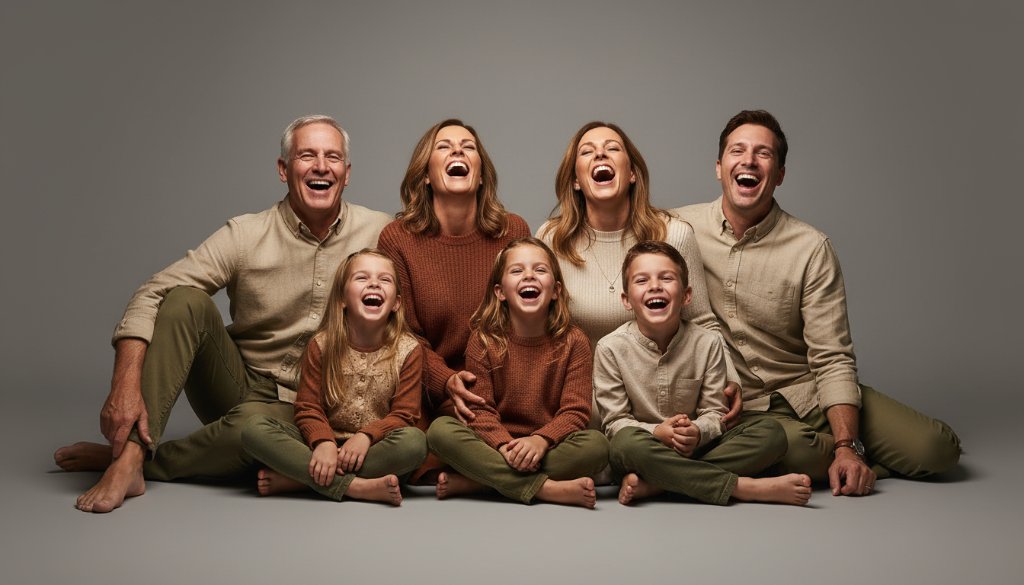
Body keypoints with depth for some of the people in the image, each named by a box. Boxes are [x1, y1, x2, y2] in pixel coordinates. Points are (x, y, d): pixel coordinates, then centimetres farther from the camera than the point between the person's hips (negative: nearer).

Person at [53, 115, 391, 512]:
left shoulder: (380, 234, -7)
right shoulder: (246, 236, -9)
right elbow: (151, 296, -16)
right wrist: (126, 384, -30)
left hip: (295, 405, -1)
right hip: (236, 383, 1)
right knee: (186, 300, -25)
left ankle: (135, 459, -14)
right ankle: (127, 456, -29)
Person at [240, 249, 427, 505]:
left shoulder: (409, 350, -3)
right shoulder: (320, 346, 0)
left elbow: (404, 414, -5)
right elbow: (308, 407, -4)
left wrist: (366, 436, -23)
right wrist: (323, 442, -25)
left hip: (376, 451, -1)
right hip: (325, 443, 1)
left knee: (414, 441, -35)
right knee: (254, 428, -22)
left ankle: (294, 479, -28)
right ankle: (353, 486, -32)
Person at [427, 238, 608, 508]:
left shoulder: (574, 342, -1)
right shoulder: (483, 341, 0)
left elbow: (575, 410, -7)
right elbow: (480, 408, -6)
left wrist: (541, 440, -27)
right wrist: (505, 445, -27)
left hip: (548, 448, 0)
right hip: (497, 446, 0)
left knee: (596, 444, -31)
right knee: (440, 429, -26)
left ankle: (473, 481, -26)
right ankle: (546, 489, -30)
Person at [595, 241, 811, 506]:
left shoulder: (707, 343, -3)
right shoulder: (611, 348, -8)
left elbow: (714, 412, 0)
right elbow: (615, 421, -7)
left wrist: (697, 432, -24)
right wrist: (656, 432, -26)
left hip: (693, 448, 3)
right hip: (645, 453, -3)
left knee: (770, 431, -19)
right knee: (628, 443, -39)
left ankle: (652, 484, -30)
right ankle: (744, 487, -31)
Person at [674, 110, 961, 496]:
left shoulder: (811, 249, -6)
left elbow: (832, 359, -9)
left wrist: (848, 447, -22)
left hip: (809, 390, 1)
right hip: (740, 406, -1)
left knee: (937, 449, -17)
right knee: (800, 451, -35)